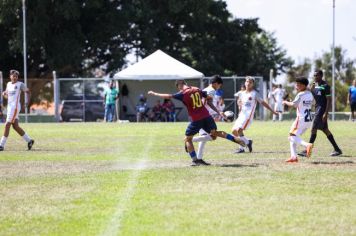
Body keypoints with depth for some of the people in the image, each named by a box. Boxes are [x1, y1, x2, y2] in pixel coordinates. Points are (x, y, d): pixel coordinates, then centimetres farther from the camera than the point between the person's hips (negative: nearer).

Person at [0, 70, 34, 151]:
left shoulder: (20, 84, -4)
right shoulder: (8, 84, 15)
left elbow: (27, 91, -5)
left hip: (15, 106, -8)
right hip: (10, 106, 8)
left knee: (7, 125, -10)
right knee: (15, 126, 8)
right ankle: (29, 140, 19)